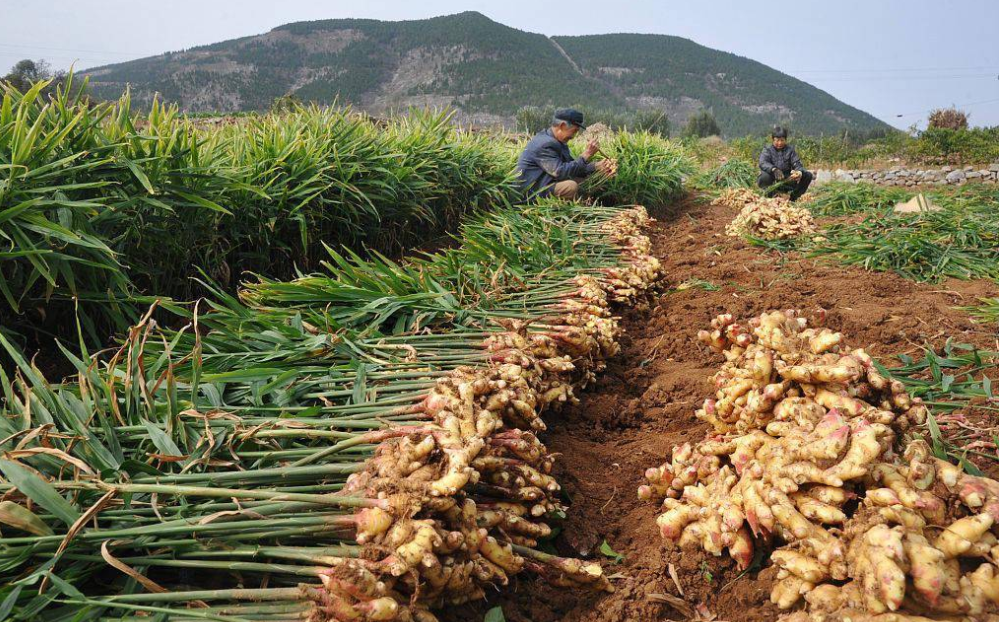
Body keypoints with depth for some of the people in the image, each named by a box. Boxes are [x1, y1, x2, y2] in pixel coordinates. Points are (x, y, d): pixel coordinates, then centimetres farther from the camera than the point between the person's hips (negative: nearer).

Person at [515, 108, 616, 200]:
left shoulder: (558, 142, 11)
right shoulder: (545, 144, -21)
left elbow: (573, 167, 14)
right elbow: (561, 172, -27)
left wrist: (597, 167, 3)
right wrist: (585, 155, -25)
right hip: (533, 192, -11)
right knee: (572, 186, -28)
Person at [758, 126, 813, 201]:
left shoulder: (790, 150, 9)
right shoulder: (767, 150, 0)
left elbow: (797, 164, -3)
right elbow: (763, 163, -21)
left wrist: (799, 172, -29)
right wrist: (774, 169, -43)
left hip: (787, 181, 4)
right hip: (772, 183, -4)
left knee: (808, 175, -14)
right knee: (765, 177, -38)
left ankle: (793, 198, -4)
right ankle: (770, 197, -11)